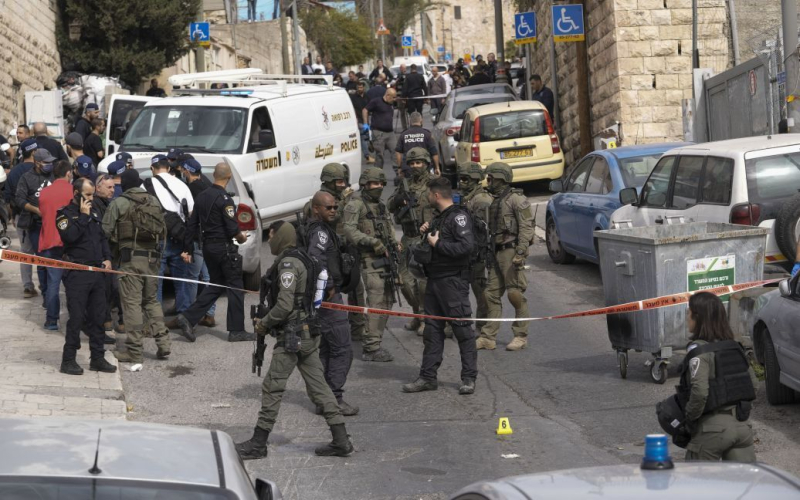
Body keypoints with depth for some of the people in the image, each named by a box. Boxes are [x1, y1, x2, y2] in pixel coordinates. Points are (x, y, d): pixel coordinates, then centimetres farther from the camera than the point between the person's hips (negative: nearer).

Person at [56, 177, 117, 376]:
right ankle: (68, 360, 0)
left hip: (97, 271, 7)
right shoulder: (65, 214, -4)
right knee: (76, 317, -6)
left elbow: (102, 238, 24)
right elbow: (70, 235, -21)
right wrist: (82, 216, -14)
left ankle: (97, 358, 19)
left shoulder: (93, 214, 17)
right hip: (77, 273, -7)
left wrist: (107, 258, 9)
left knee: (98, 317, 10)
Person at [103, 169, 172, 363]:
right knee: (152, 300, 17)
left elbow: (106, 231, -7)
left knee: (132, 303, -2)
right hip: (152, 258, 5)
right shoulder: (154, 201, 10)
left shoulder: (119, 203, -6)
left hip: (130, 258, -5)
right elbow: (163, 231, 13)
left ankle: (134, 350, -2)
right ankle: (163, 342, 10)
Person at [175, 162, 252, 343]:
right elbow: (232, 229, -19)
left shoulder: (202, 196, 7)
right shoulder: (225, 199, -16)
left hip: (208, 247, 8)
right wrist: (242, 237, 3)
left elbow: (192, 224, 10)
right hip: (224, 247, -8)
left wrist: (187, 249, 15)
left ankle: (188, 317, 4)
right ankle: (236, 331, 5)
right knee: (235, 287, 3)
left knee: (215, 285, 17)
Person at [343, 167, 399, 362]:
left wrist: (395, 244, 10)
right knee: (377, 302, -14)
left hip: (384, 258, 9)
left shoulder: (381, 206, 19)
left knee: (387, 300, 9)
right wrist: (373, 242, -23)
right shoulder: (355, 205, -7)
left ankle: (370, 343, 17)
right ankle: (371, 348, -14)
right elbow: (350, 231, -18)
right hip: (369, 260, -9)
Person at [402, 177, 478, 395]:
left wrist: (437, 243, -17)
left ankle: (469, 378, 1)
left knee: (462, 329, -4)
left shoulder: (459, 217, -12)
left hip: (453, 281, -10)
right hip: (434, 279, 10)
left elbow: (467, 246, -24)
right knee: (432, 330, 10)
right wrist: (427, 233, 9)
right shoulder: (439, 217, 18)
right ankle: (428, 377, 13)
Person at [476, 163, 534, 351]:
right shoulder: (494, 202, 18)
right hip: (497, 252, 9)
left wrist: (520, 253, -22)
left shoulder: (516, 199, -9)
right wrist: (490, 254, 19)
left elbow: (526, 228, -15)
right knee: (492, 294, 5)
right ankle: (488, 337, 7)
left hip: (511, 251, -9)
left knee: (515, 294, -6)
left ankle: (521, 336, 1)